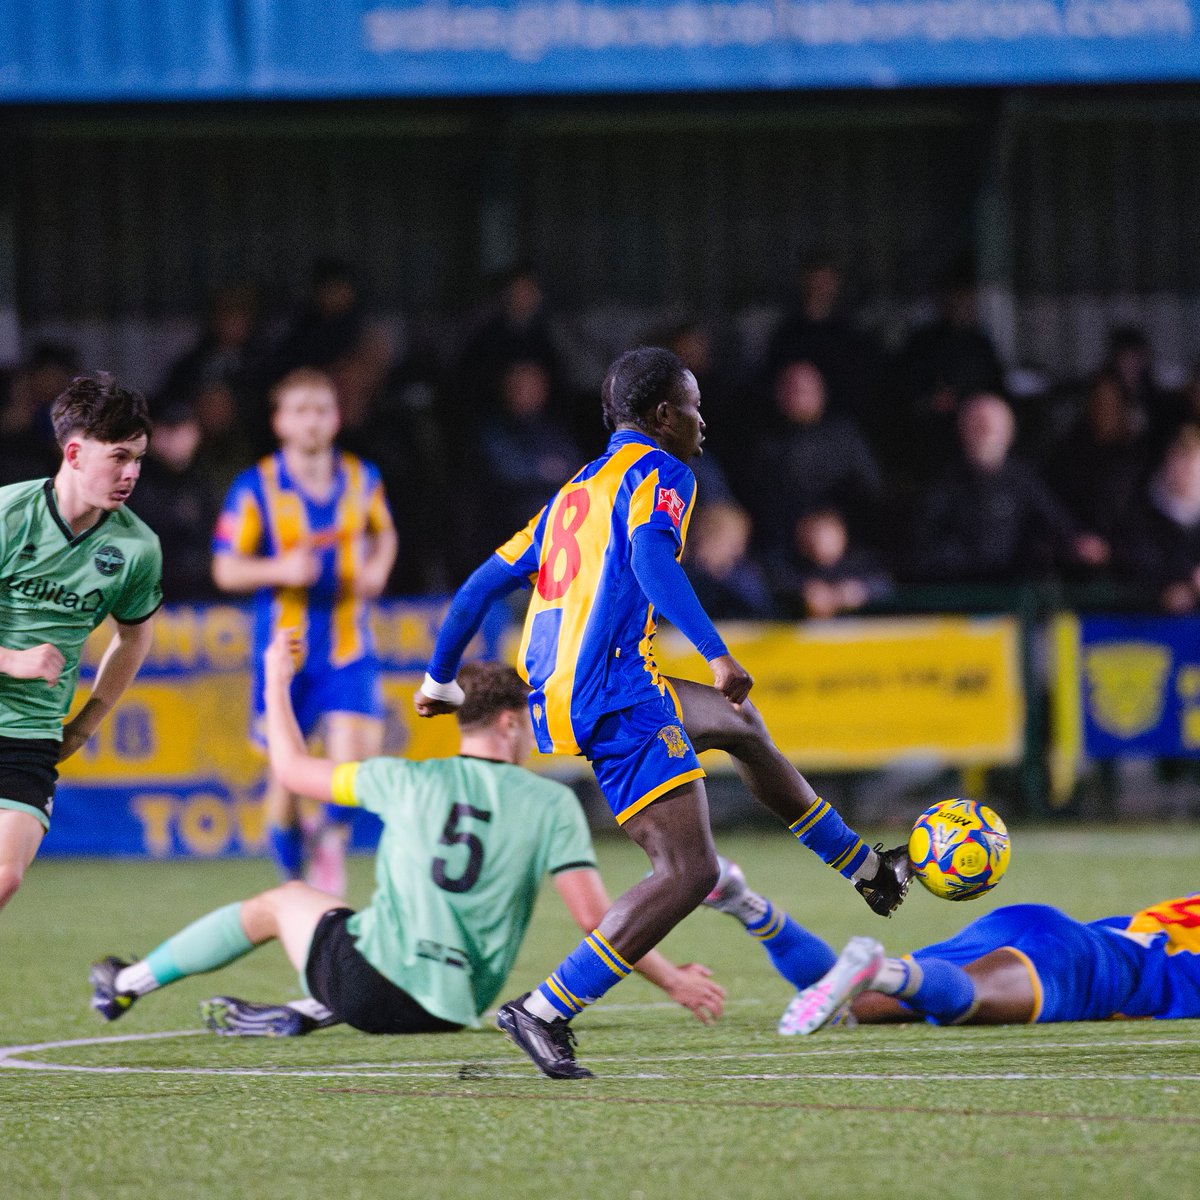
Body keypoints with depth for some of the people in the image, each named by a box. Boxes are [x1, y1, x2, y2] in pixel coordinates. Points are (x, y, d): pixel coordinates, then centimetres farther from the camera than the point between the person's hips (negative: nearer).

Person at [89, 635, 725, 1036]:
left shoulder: (413, 782, 3)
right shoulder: (553, 806, 0)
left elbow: (295, 768, 12)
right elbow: (595, 917, -7)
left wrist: (277, 682, 28)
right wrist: (673, 980, 3)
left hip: (369, 978, -1)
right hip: (452, 1010, 1)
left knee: (281, 902, 27)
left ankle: (127, 984, 37)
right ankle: (297, 1015, 22)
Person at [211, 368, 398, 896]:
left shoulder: (361, 479, 3)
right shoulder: (255, 489, -6)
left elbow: (383, 534, 22)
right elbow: (225, 569, -5)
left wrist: (377, 569, 0)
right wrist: (281, 569, -23)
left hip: (347, 644, 1)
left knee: (356, 756, -16)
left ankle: (332, 834, 15)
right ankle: (293, 878, 26)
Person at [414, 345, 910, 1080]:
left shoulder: (576, 491, 22)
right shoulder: (658, 471, -2)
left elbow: (486, 584, 22)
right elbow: (651, 558, -23)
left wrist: (440, 680, 32)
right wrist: (718, 655, -29)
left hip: (558, 699, 10)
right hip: (615, 694, -10)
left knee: (742, 724, 30)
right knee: (689, 870, -12)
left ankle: (866, 867, 43)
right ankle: (545, 1011, -17)